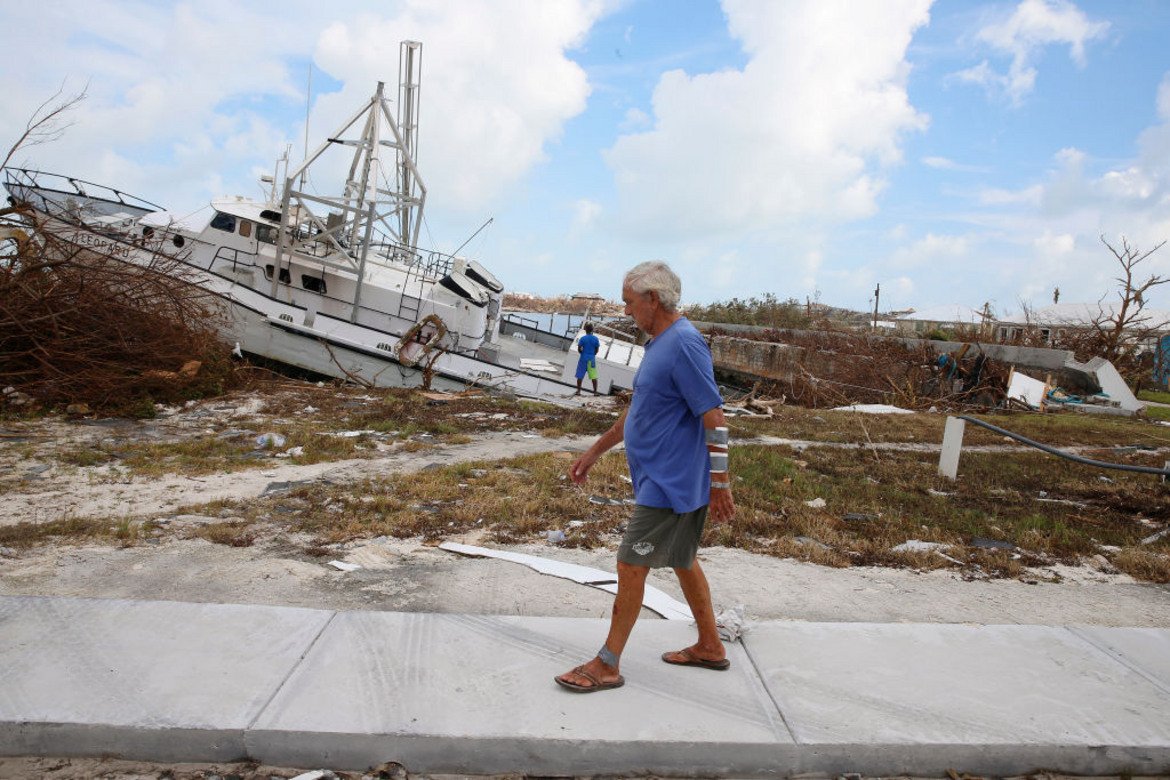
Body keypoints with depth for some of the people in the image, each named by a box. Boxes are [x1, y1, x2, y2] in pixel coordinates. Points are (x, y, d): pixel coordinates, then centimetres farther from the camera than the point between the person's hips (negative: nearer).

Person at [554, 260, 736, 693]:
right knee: (682, 560, 19)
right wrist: (593, 453, 23)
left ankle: (607, 665, 10)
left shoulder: (684, 344, -20)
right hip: (664, 479, 10)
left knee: (631, 565, -3)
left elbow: (714, 419, -22)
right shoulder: (659, 343, 12)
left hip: (671, 483, -10)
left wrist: (720, 486, -20)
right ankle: (710, 646, 34)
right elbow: (636, 411, 20)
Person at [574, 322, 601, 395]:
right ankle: (595, 391, 4)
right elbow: (597, 350, 2)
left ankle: (578, 391, 10)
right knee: (594, 376, 5)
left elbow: (579, 349, -7)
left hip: (583, 359, -1)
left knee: (580, 376, 8)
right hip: (592, 359, 1)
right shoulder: (596, 339, -3)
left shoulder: (582, 338, -9)